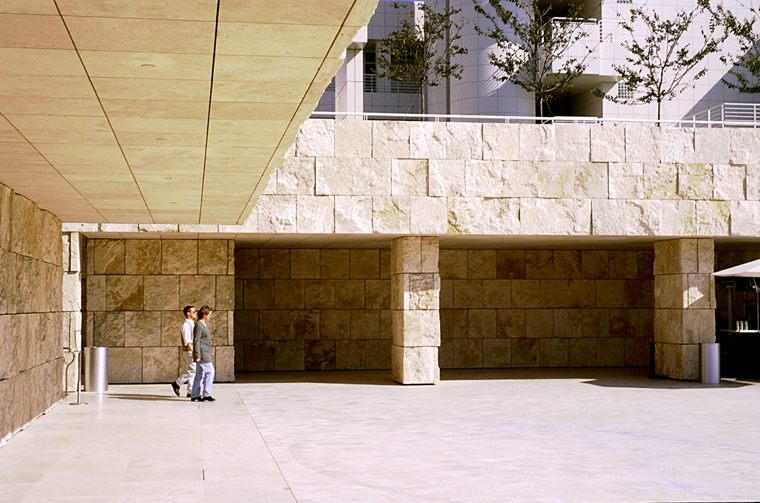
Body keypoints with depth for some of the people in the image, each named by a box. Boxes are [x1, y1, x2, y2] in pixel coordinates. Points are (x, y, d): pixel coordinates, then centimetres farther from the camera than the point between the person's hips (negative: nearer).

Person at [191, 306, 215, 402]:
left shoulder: (203, 325, 17)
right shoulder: (198, 325, -14)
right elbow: (196, 341, -18)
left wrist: (209, 352, 25)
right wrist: (197, 356, -21)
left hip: (205, 354, 10)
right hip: (202, 354, -10)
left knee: (200, 375, 10)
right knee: (210, 372, -9)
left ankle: (195, 396, 12)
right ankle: (206, 394, -5)